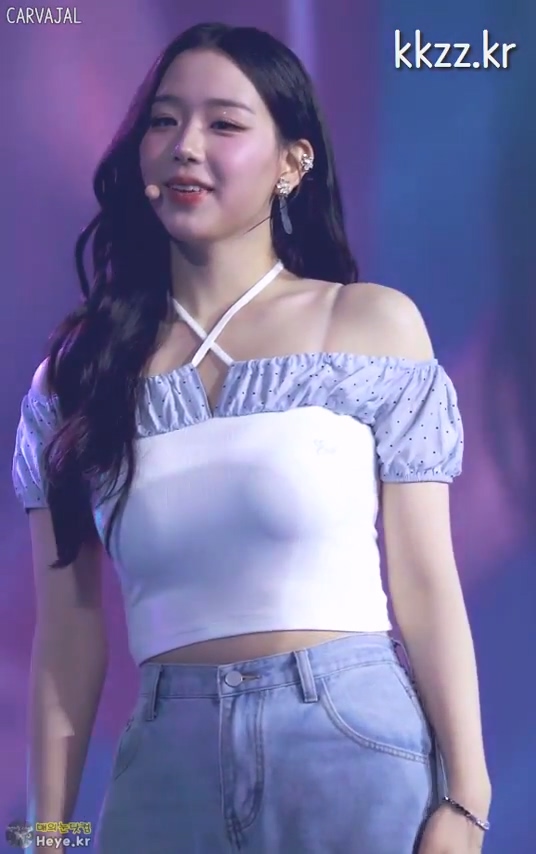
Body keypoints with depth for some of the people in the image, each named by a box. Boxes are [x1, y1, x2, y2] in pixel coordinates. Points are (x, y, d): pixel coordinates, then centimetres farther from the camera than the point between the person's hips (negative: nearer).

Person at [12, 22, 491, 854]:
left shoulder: (373, 325, 0)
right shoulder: (81, 367, 6)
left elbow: (425, 587, -4)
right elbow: (69, 624, 5)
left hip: (355, 741, -2)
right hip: (168, 762, 2)